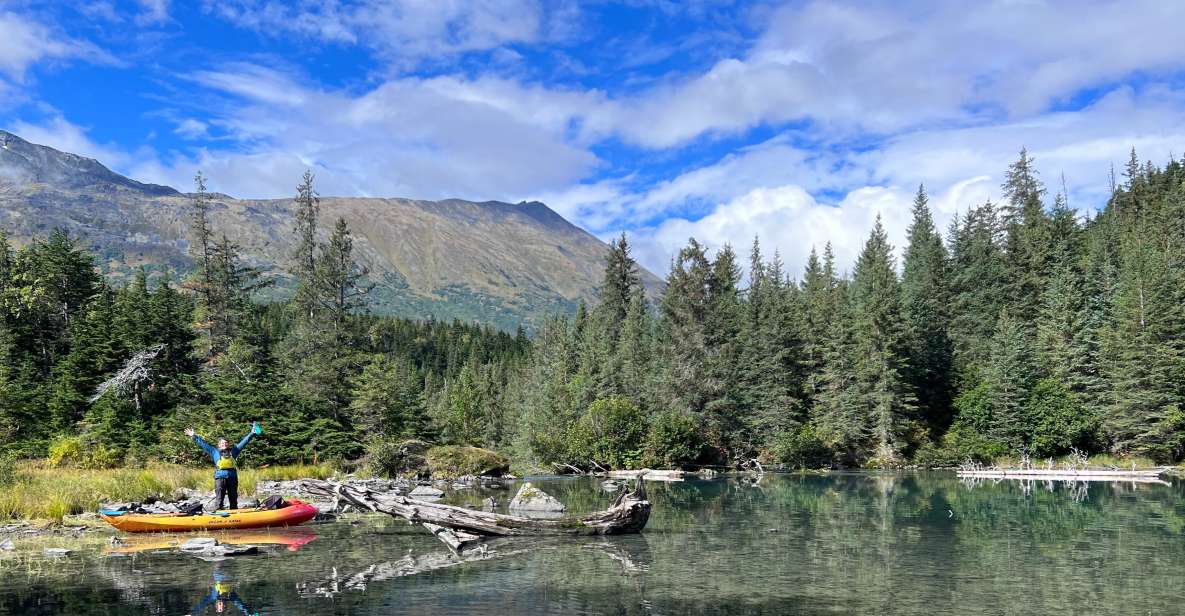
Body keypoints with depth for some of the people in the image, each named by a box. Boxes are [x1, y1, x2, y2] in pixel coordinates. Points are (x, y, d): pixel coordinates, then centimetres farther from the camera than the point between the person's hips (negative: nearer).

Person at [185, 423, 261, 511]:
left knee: (233, 500, 5)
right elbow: (203, 443, 18)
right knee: (219, 499, -6)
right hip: (220, 478, -2)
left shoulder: (233, 451, 19)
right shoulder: (214, 451, 17)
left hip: (232, 478, 2)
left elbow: (244, 442, 20)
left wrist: (252, 433, 16)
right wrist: (194, 436, 17)